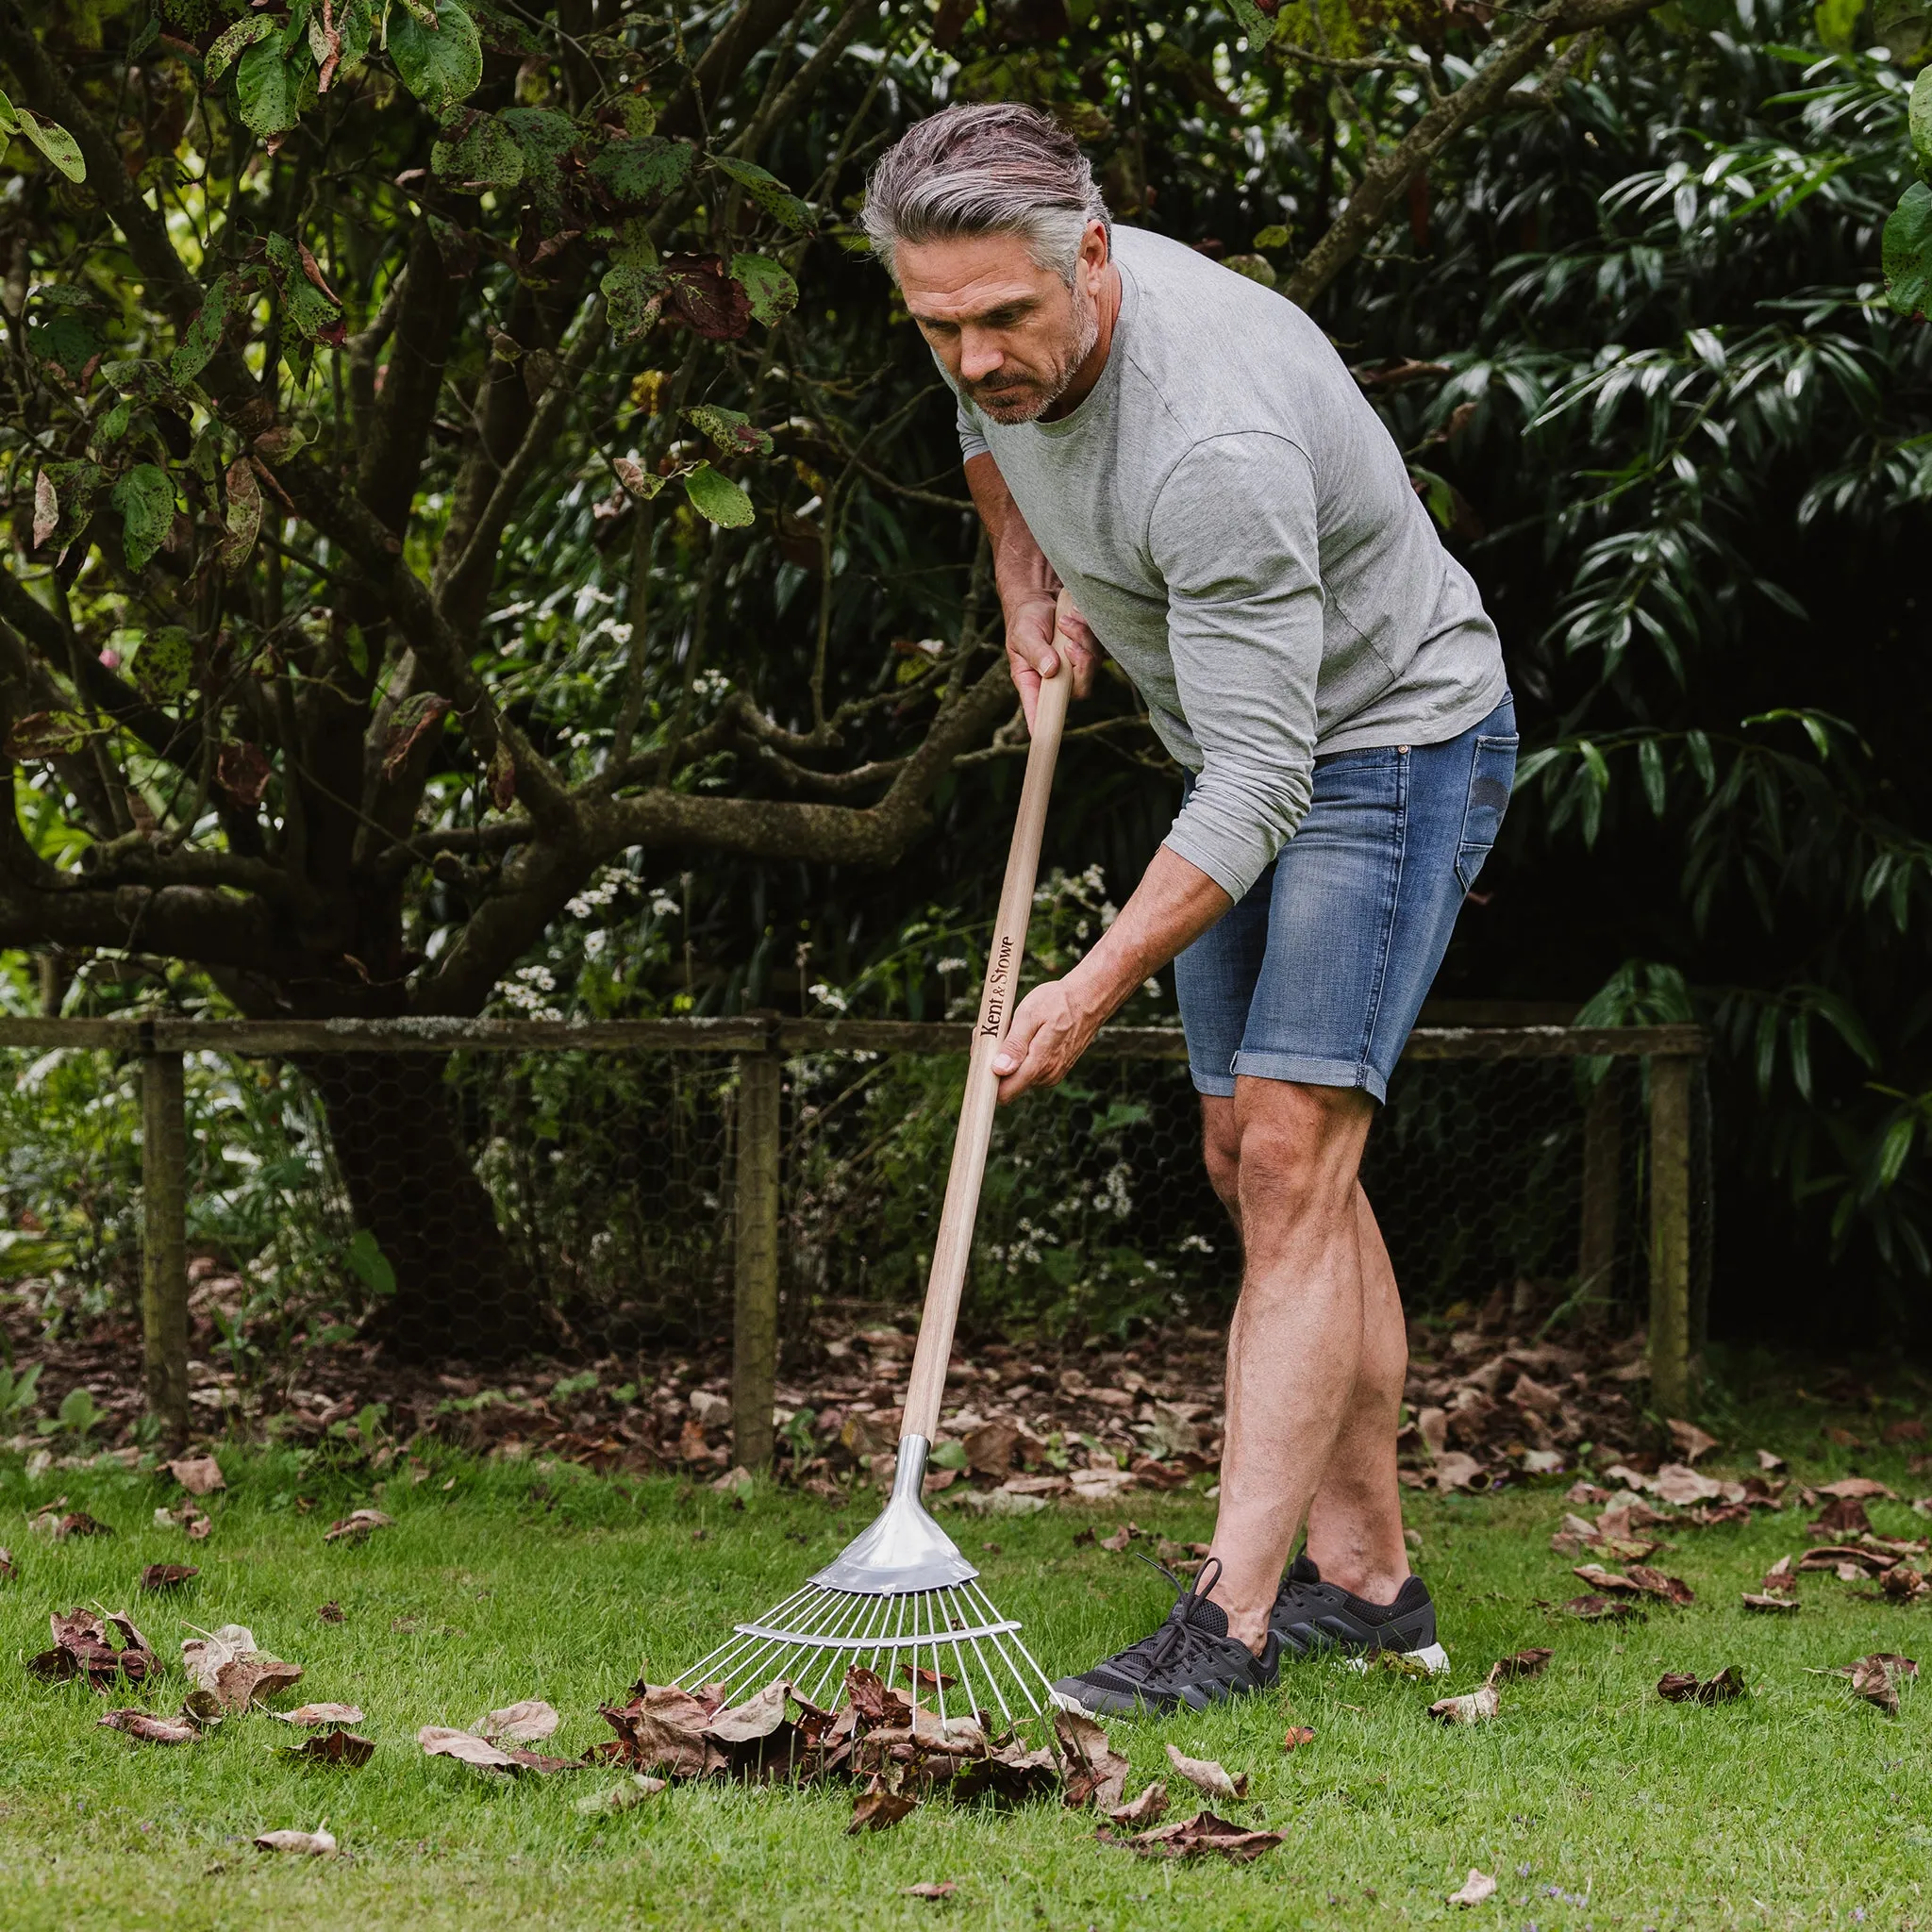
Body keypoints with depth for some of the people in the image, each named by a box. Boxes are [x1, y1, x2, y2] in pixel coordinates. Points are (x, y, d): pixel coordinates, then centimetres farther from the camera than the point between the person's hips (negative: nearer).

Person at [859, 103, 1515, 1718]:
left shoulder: (1215, 447, -37)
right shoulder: (1009, 332, -10)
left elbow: (1256, 784, -36)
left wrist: (1098, 988, -40)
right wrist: (1026, 580, 6)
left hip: (1395, 740, -9)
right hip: (1251, 751, 9)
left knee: (1290, 1159, -18)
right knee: (1255, 1161, 10)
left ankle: (1233, 1618, -20)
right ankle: (1366, 1574, 17)